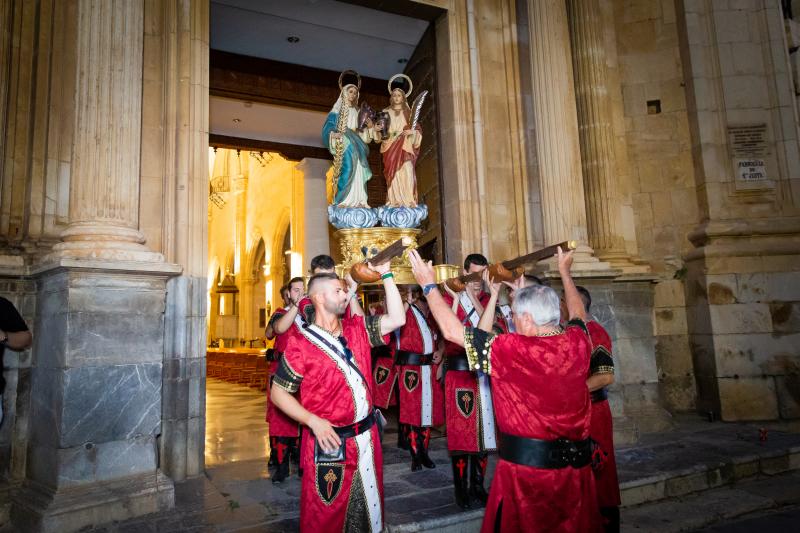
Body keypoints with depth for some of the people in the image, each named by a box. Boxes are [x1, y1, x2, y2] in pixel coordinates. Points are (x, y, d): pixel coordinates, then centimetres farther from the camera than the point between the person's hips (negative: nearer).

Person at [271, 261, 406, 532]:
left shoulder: (356, 329, 3)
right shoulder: (301, 341, -12)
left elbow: (397, 319, -6)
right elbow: (278, 392, -8)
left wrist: (386, 274, -9)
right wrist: (313, 421, -21)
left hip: (366, 436, 5)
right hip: (328, 443, -5)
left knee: (369, 507, 20)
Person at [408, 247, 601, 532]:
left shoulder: (513, 350, -20)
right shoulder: (578, 342, -5)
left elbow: (452, 330, -14)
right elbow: (578, 313, 19)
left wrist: (429, 285, -4)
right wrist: (564, 272, 33)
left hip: (527, 463, -5)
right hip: (577, 462, 5)